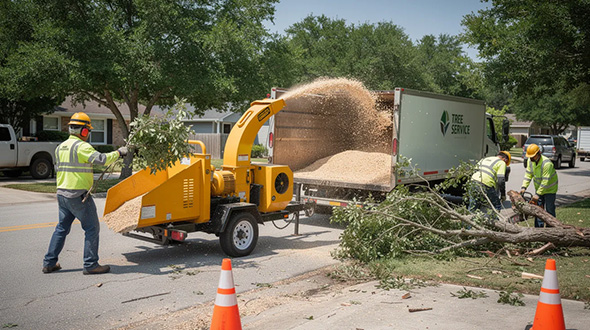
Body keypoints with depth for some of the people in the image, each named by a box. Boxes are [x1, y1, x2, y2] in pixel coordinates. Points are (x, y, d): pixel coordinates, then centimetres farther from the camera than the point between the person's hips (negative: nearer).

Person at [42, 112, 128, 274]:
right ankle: (90, 265, 2)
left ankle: (49, 263, 20)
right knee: (92, 229, 0)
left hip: (62, 194, 9)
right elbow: (101, 159, -25)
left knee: (62, 228, 17)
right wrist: (118, 152, -11)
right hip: (79, 195, -9)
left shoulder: (60, 147, 13)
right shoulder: (81, 146, -14)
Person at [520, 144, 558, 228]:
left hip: (549, 190, -7)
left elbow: (545, 181, -30)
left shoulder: (547, 163, -30)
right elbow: (528, 174, -3)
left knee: (549, 211, -3)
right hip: (538, 188, 7)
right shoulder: (530, 161, -7)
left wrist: (538, 194, -30)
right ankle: (538, 228, 16)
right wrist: (524, 187, -14)